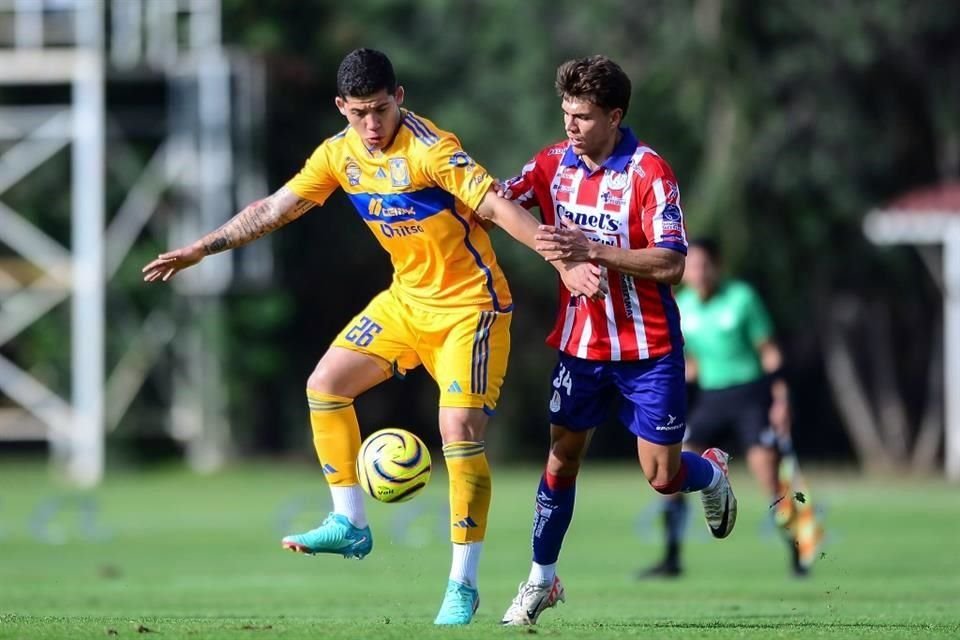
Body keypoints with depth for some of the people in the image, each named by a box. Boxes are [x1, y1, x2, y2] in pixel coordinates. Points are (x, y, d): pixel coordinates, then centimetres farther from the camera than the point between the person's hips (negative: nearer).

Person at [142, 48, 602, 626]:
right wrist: (202, 249, 8)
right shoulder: (340, 154, -1)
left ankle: (463, 587, -9)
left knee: (461, 434, -16)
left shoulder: (431, 149, -22)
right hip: (407, 300, 7)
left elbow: (499, 208, -27)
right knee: (325, 385, 2)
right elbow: (276, 208, 8)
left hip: (471, 306, -7)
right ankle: (351, 525, 13)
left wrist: (563, 261, -37)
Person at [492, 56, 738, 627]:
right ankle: (542, 580, 15)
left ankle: (712, 471, 34)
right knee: (562, 457, 2)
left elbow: (671, 264, -22)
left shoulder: (649, 172, -17)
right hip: (580, 342, 4)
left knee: (662, 476, -1)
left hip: (648, 348, -4)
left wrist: (591, 250, -30)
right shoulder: (554, 163, -1)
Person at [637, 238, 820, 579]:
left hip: (751, 394, -4)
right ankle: (671, 559, 2)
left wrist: (781, 399, -10)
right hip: (711, 397, 4)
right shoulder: (682, 307, 4)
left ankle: (798, 554, 0)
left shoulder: (742, 298, -8)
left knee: (766, 466, -14)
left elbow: (769, 351, -5)